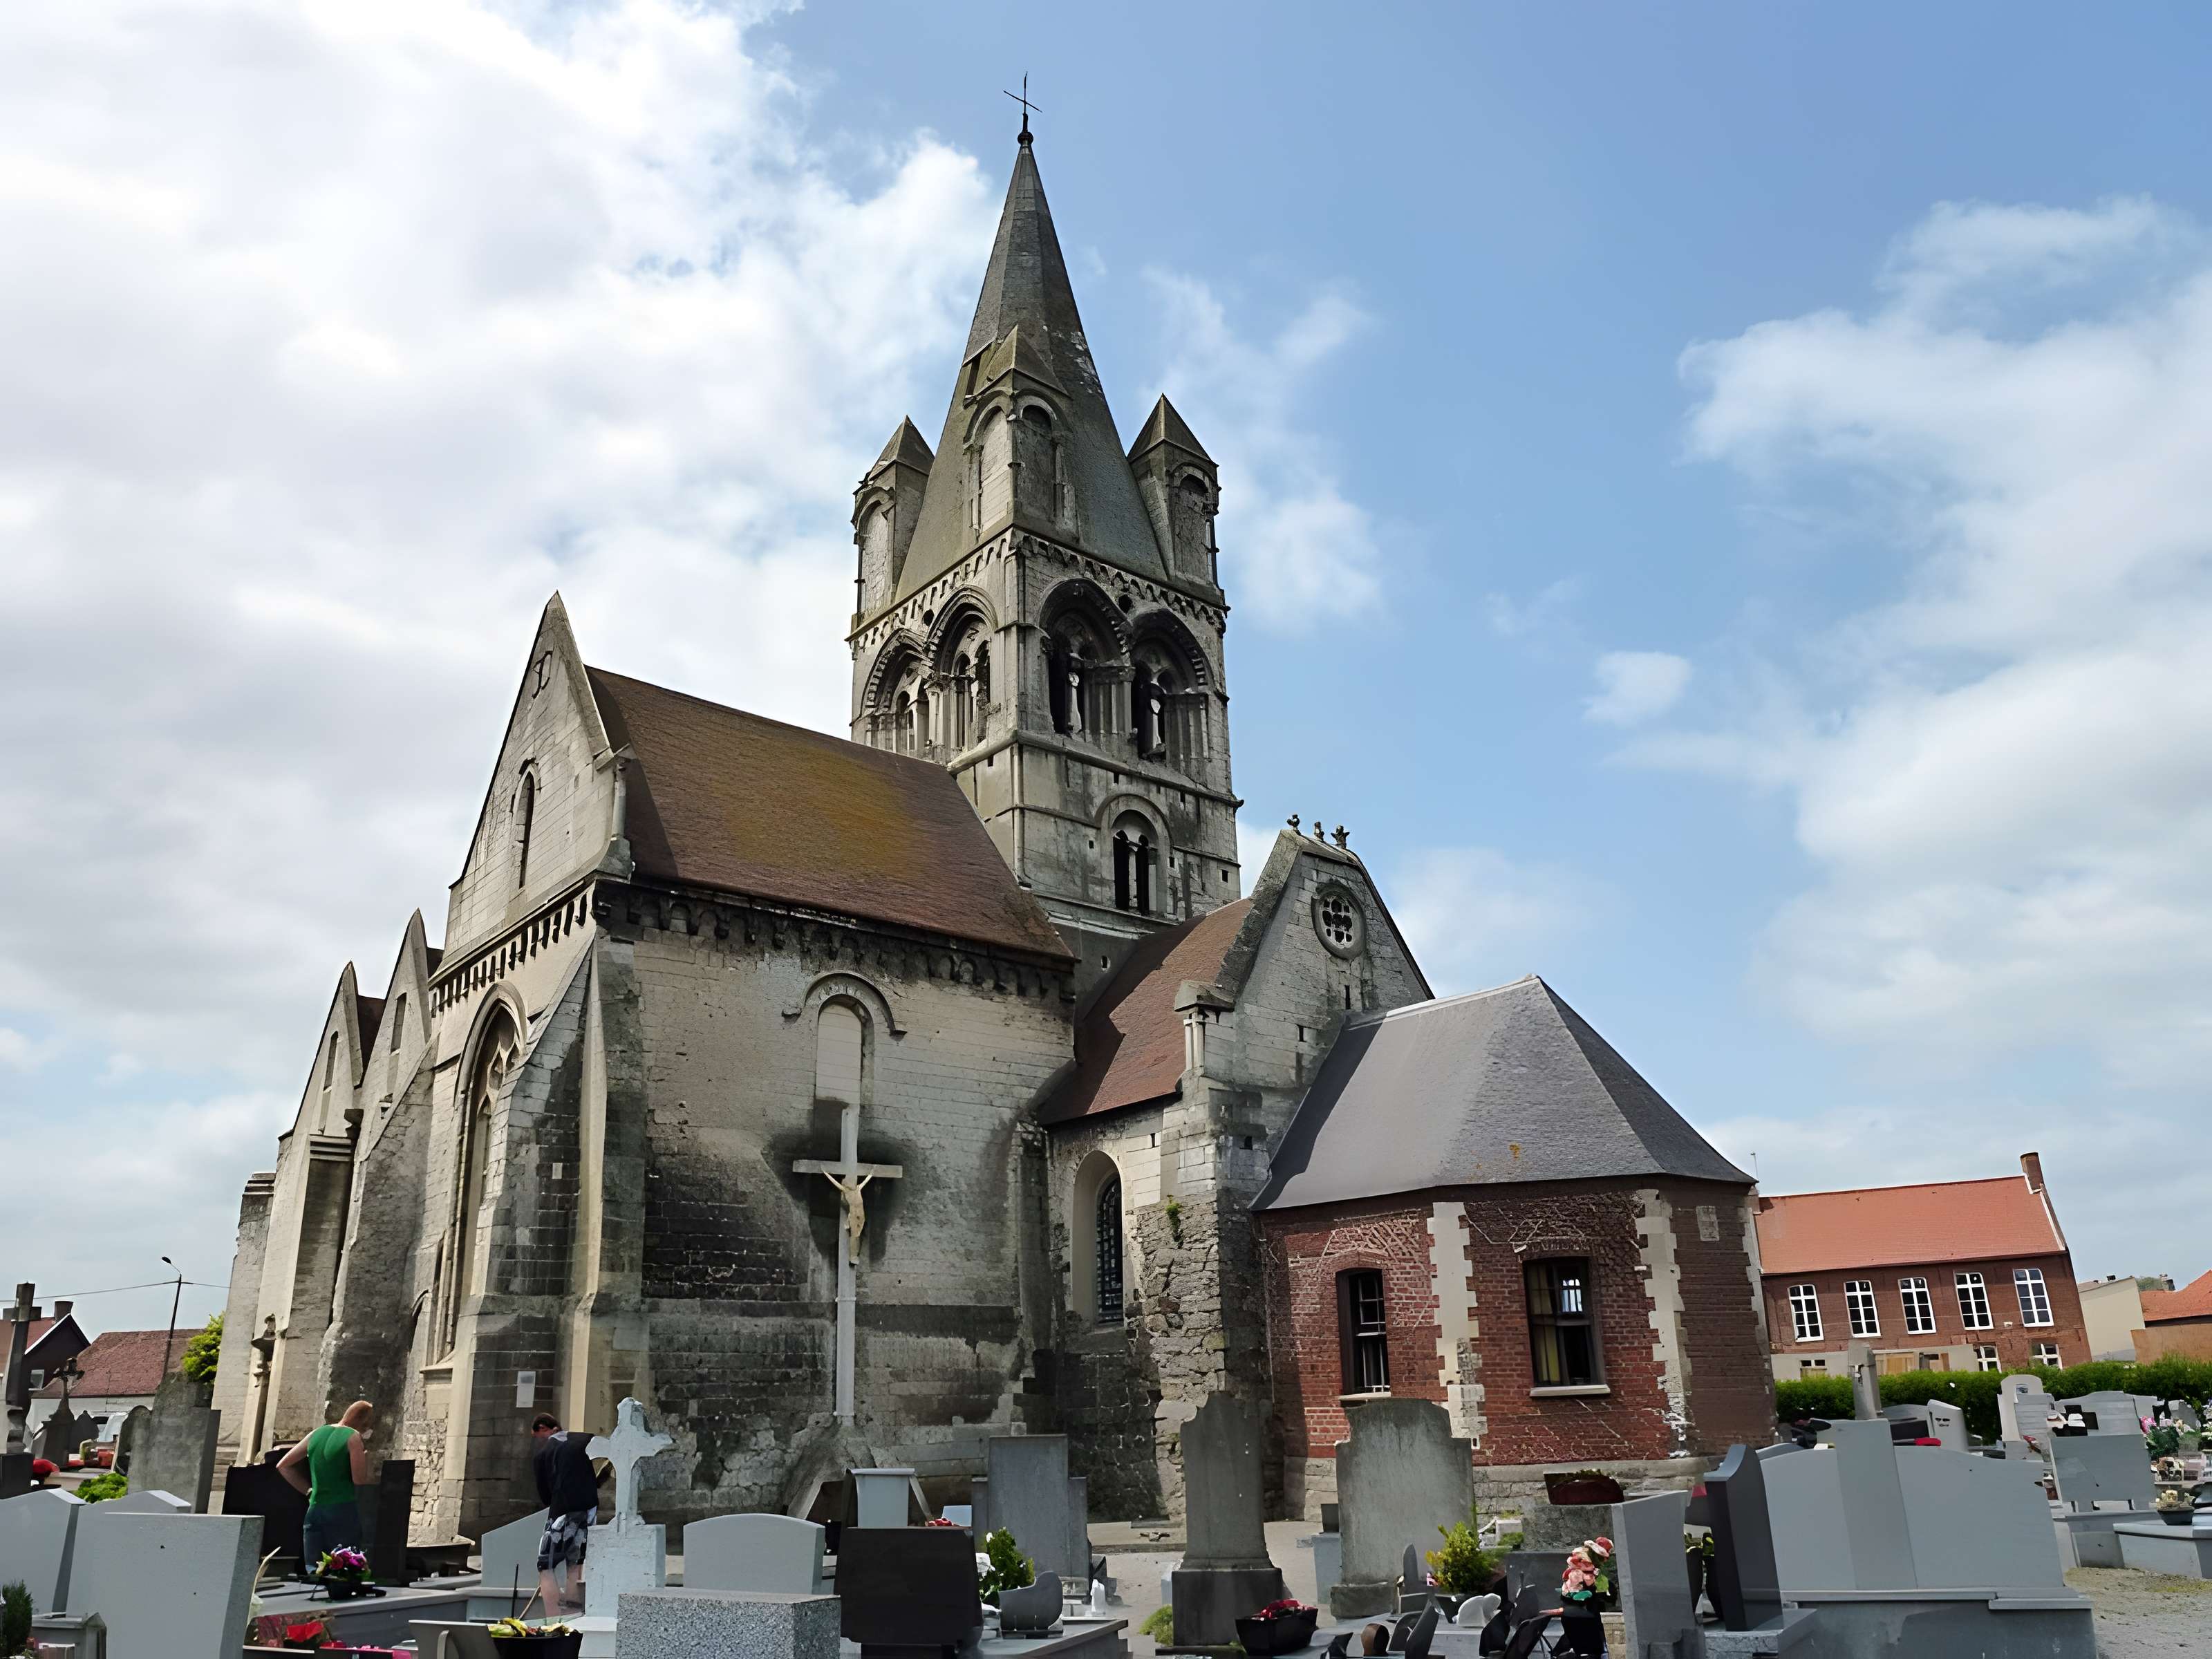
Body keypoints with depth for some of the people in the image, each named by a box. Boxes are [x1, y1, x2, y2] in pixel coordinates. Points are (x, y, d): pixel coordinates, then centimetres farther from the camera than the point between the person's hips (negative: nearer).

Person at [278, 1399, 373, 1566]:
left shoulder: (317, 1434, 14)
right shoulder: (354, 1437, -6)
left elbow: (282, 1466, 19)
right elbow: (360, 1480, -12)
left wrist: (308, 1489, 18)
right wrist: (365, 1453, 4)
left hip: (314, 1510, 6)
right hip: (344, 1510, -6)